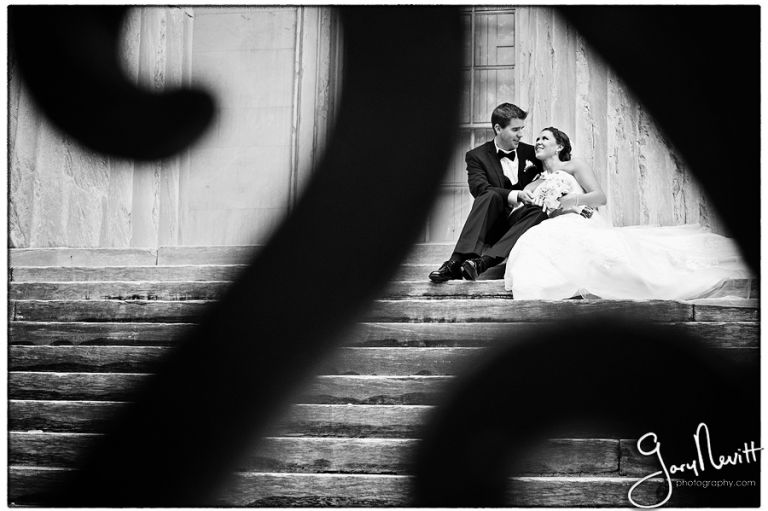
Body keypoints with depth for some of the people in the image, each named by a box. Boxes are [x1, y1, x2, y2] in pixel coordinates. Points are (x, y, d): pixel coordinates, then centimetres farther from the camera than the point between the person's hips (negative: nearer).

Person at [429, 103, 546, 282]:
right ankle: (457, 261, -47)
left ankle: (483, 261, -46)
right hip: (492, 225, -2)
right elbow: (479, 188, -14)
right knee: (491, 196, -32)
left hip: (521, 221, 2)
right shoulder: (477, 156, 4)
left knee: (539, 213, -31)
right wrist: (514, 195, -29)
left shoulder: (530, 153, 14)